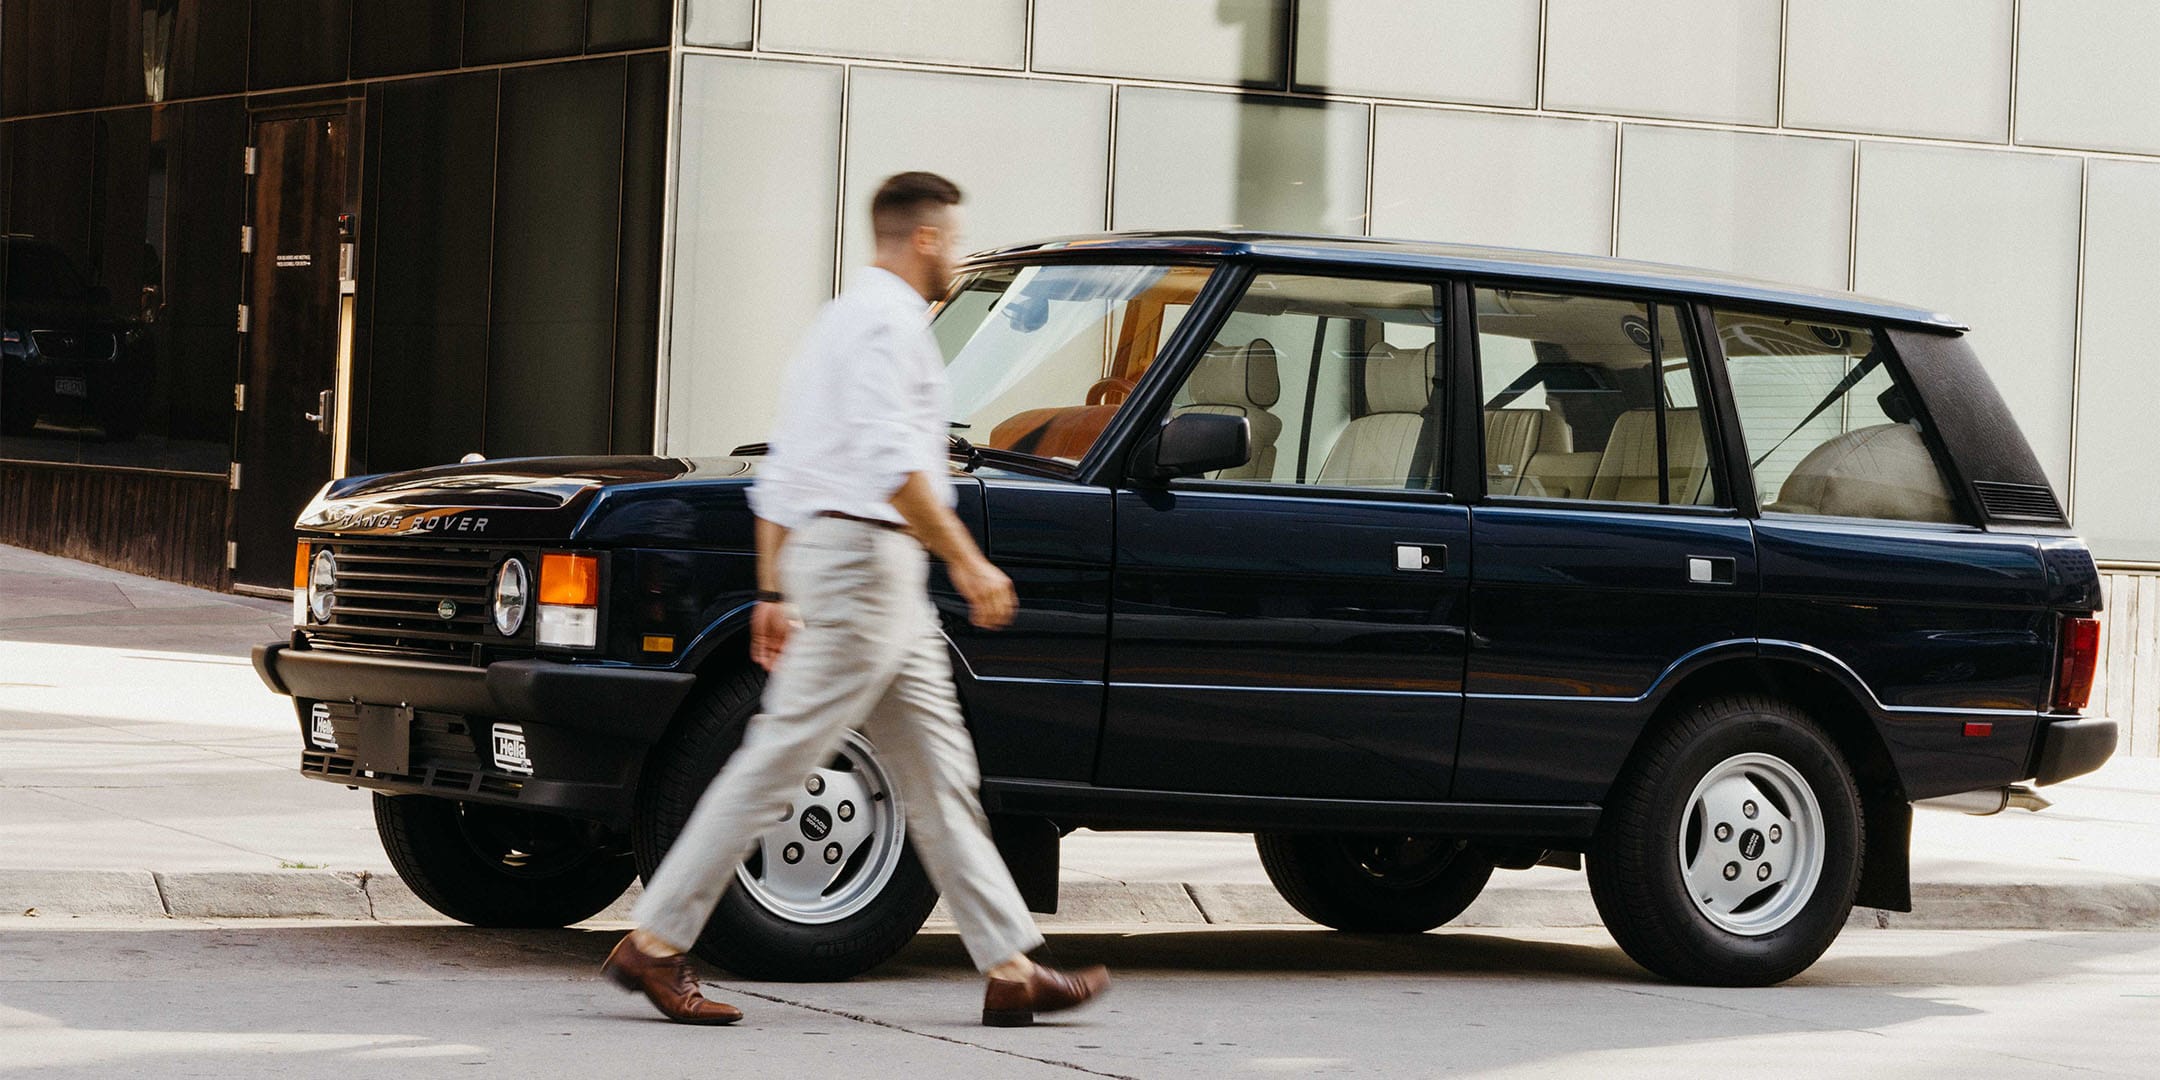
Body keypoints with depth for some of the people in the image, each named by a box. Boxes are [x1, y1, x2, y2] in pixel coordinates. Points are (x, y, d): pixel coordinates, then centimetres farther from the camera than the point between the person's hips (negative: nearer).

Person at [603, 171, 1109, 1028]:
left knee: (939, 770, 8)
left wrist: (773, 593, 22)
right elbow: (892, 461, -22)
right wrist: (968, 563, -22)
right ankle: (654, 943, -7)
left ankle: (1010, 968, 8)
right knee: (779, 758, -9)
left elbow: (777, 474, 22)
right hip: (866, 554, -11)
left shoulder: (838, 320, 22)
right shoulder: (887, 318, -10)